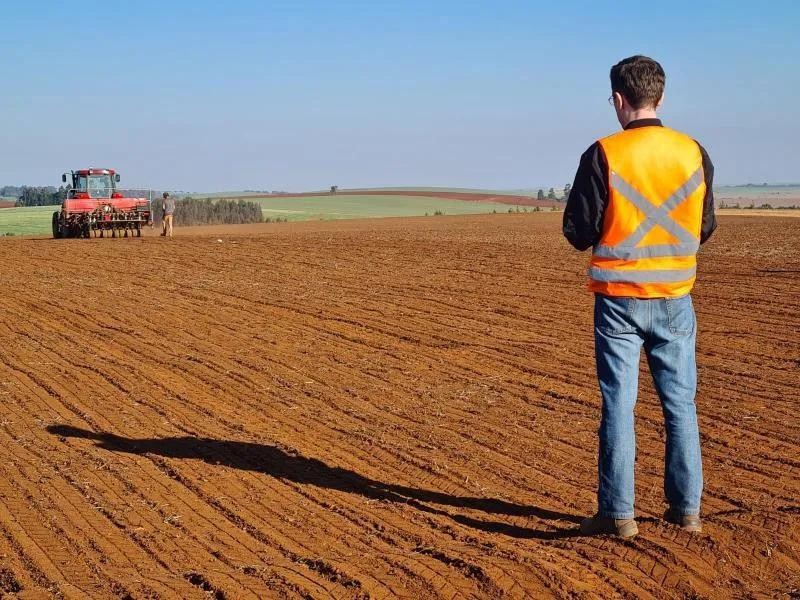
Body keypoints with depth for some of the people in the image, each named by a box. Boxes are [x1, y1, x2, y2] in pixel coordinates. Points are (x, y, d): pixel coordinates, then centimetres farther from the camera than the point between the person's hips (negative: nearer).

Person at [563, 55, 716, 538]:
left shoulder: (603, 155, -11)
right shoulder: (694, 153, 0)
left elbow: (578, 232, -9)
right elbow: (705, 229, 8)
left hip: (619, 298, -3)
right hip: (675, 299, 3)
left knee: (619, 404, 4)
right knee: (680, 403, 12)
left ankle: (618, 513, 7)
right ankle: (687, 508, 16)